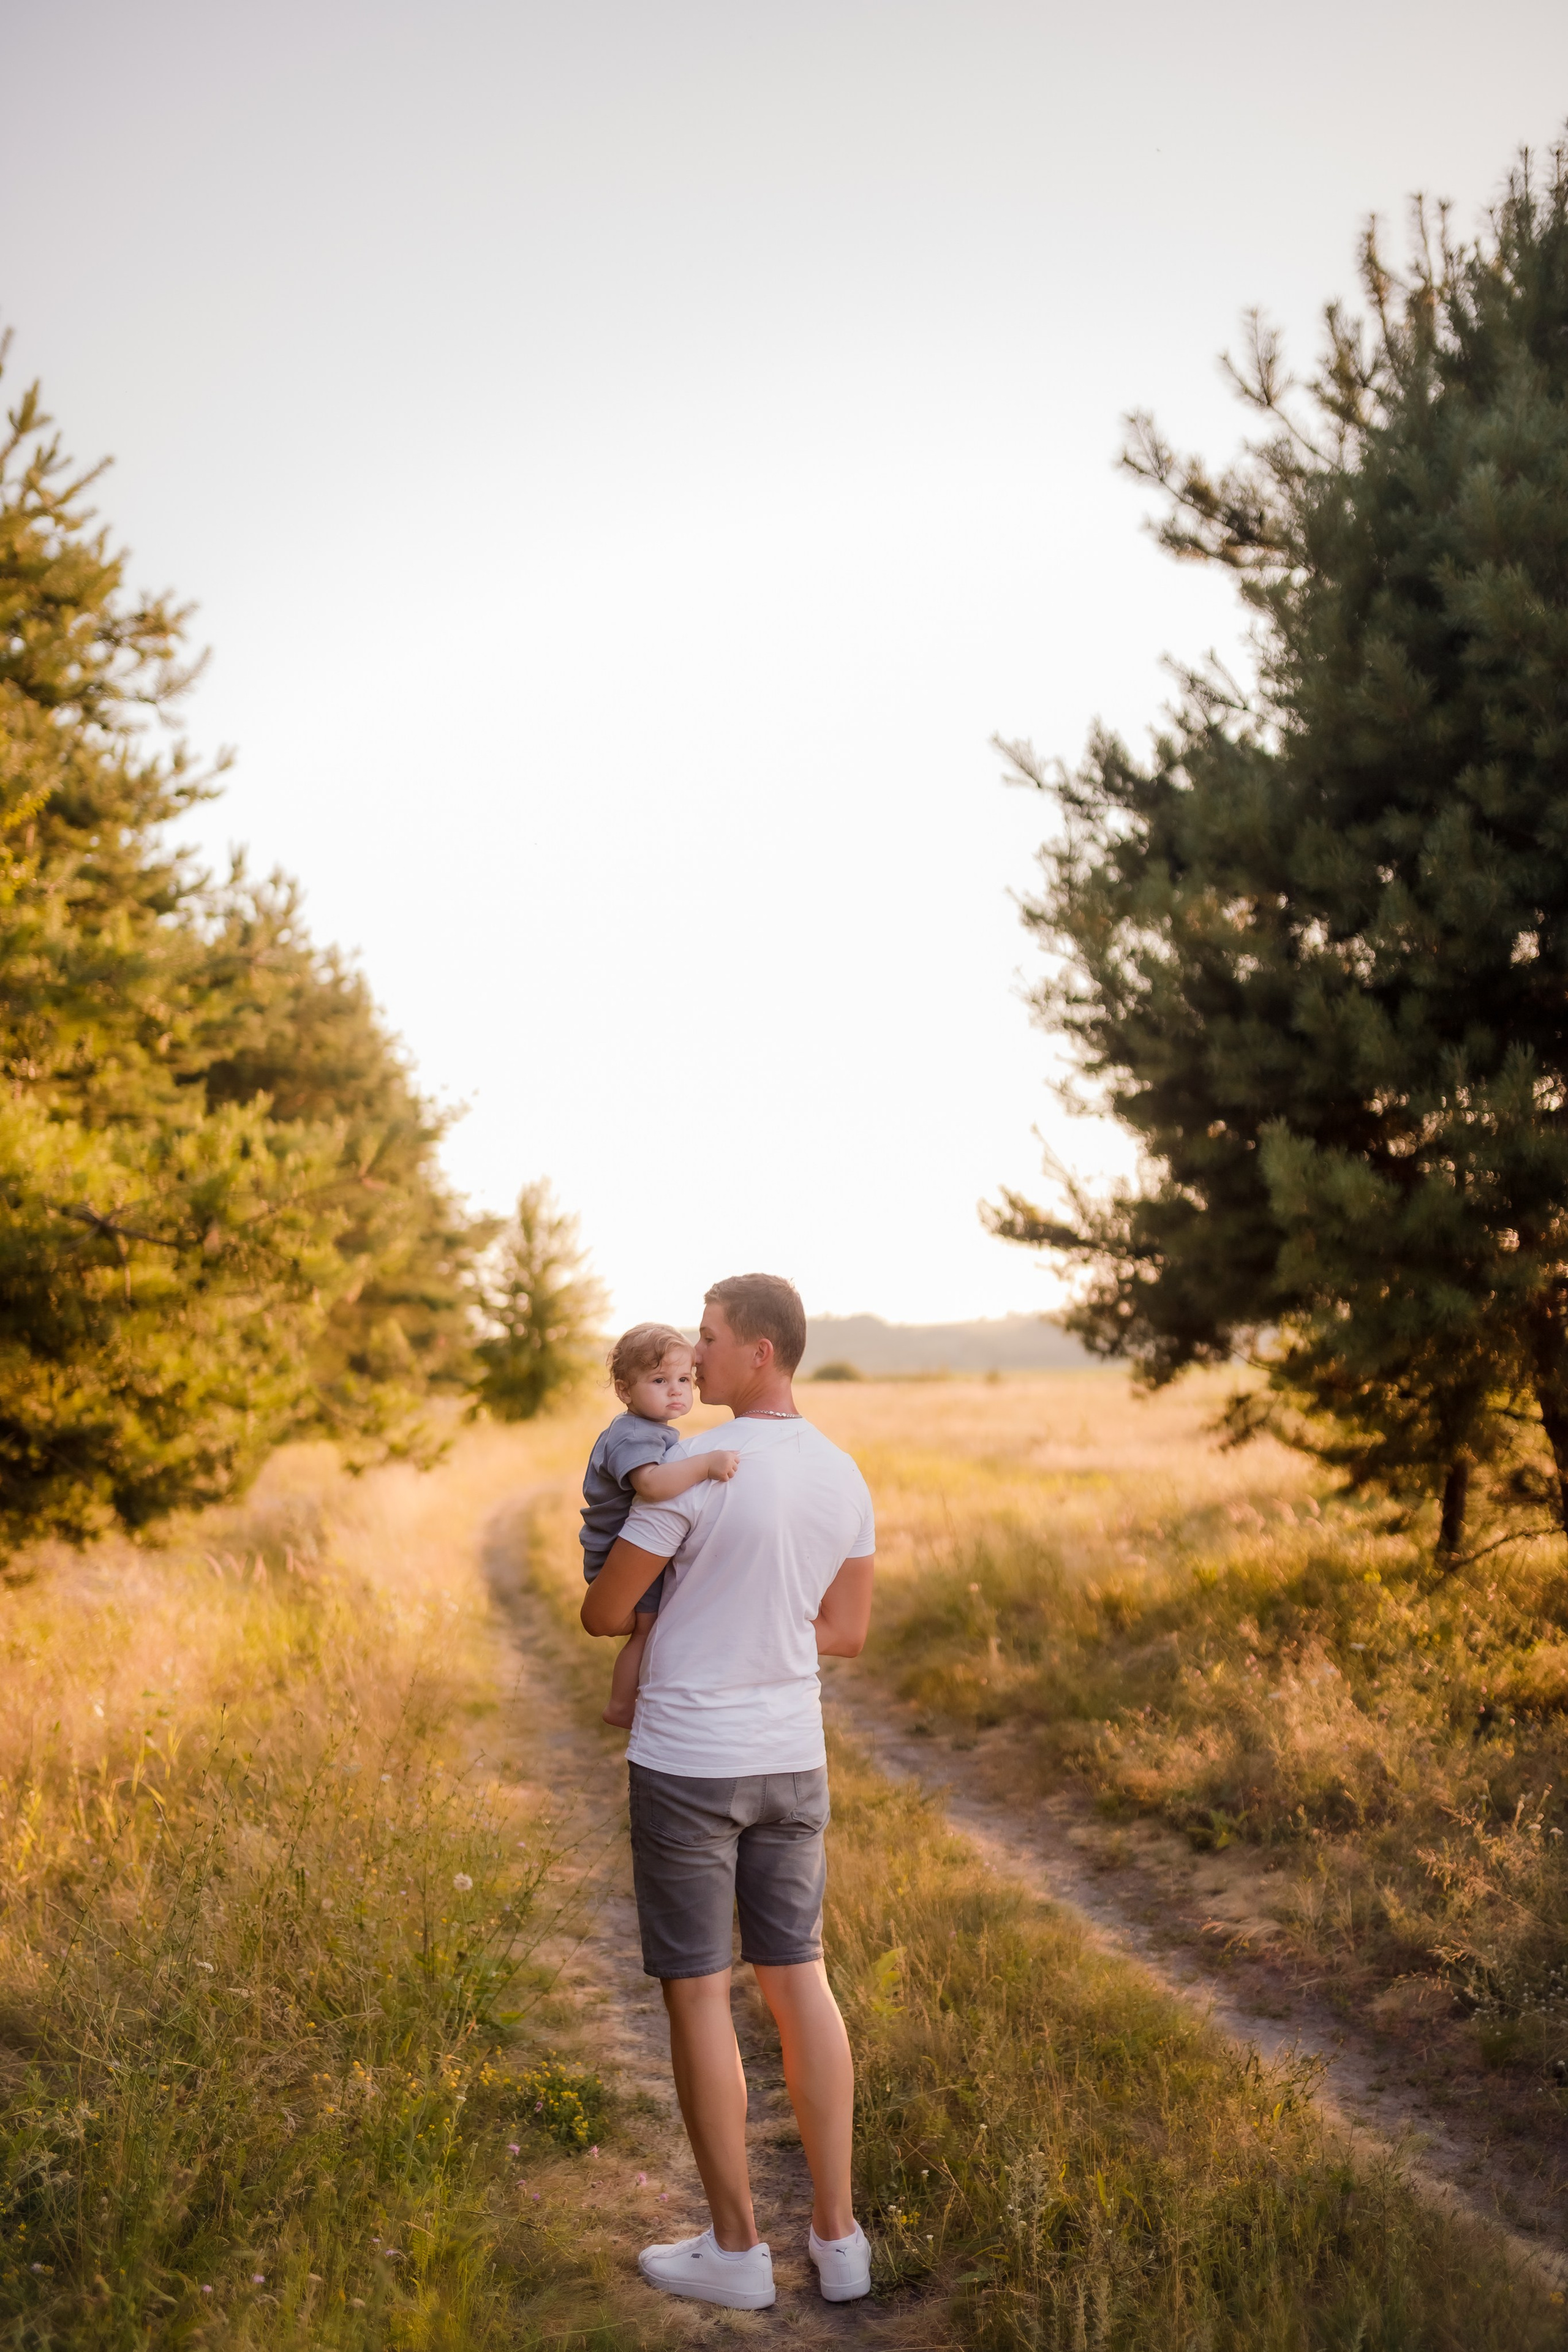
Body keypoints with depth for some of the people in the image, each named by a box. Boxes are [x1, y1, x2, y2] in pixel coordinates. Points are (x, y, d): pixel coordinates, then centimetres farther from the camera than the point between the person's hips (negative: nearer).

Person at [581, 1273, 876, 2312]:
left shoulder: (692, 1470, -19)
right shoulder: (845, 1477, 3)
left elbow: (605, 1612, -10)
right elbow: (848, 1634, 10)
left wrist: (616, 1606, 15)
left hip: (687, 1761, -6)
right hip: (791, 1758, 6)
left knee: (697, 1992, 5)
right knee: (799, 1980, 14)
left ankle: (736, 2247, 14)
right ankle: (837, 2233, 18)